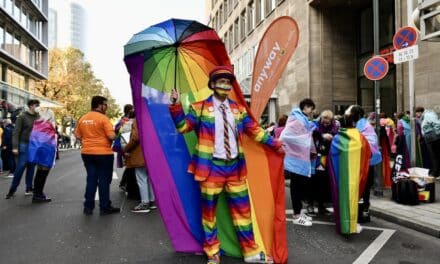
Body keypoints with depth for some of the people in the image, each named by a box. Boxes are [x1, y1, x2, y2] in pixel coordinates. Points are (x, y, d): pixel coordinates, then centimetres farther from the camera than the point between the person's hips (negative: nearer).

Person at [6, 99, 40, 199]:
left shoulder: (38, 117, 9)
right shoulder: (22, 117, -4)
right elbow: (16, 133, -8)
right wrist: (15, 147, -16)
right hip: (24, 145, -4)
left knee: (31, 168, 7)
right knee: (20, 167, -4)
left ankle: (29, 188, 15)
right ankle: (12, 189, 7)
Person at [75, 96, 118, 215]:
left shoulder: (82, 118, 7)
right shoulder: (103, 118, -13)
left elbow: (77, 135, 12)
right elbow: (111, 136, -19)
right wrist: (115, 135, 2)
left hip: (87, 153, 6)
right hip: (103, 153, -6)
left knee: (91, 179, 13)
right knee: (104, 180, 3)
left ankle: (88, 207, 16)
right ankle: (105, 207, 10)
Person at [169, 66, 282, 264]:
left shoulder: (239, 110, 11)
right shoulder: (199, 108, 0)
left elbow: (255, 130, 14)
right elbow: (183, 126, -5)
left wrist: (275, 143, 12)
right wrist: (175, 105, -17)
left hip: (235, 166, 4)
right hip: (212, 166, -3)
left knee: (242, 209, 10)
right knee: (209, 210, 7)